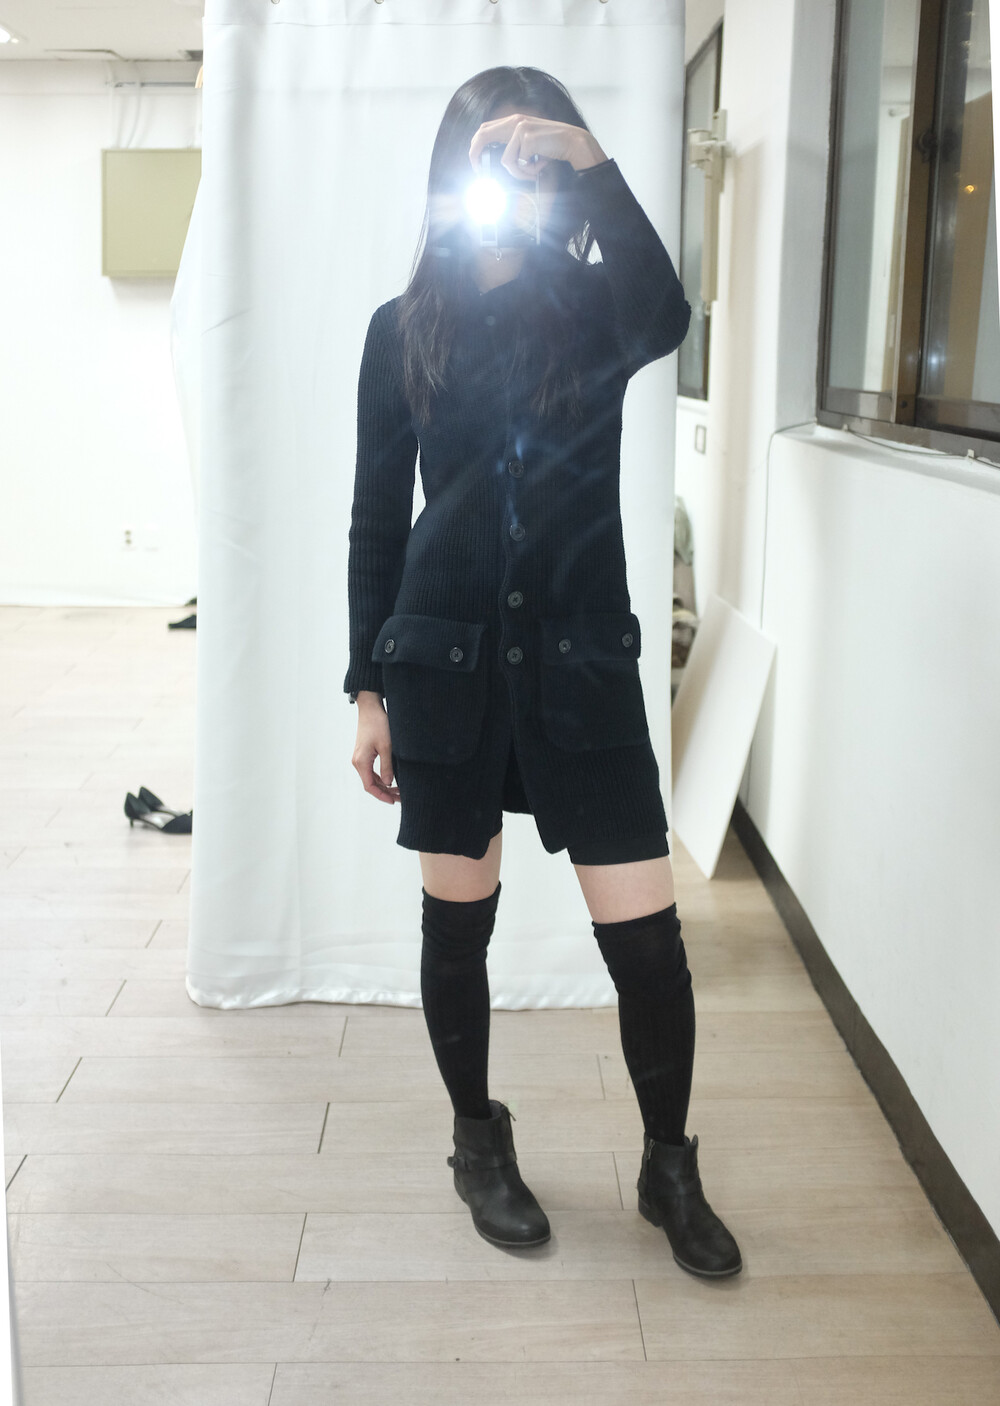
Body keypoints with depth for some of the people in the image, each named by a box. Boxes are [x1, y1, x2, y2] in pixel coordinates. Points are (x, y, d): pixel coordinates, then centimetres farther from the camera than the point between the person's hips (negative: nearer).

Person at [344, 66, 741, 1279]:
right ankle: (479, 1144, 34)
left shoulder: (595, 309, 4)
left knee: (646, 932, -2)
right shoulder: (405, 329, 4)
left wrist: (591, 166, -23)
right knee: (458, 917, 10)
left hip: (582, 658, 0)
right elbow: (376, 517, 5)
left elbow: (664, 317, -22)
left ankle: (669, 1168, 22)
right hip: (446, 660, 1)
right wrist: (368, 690, 3)